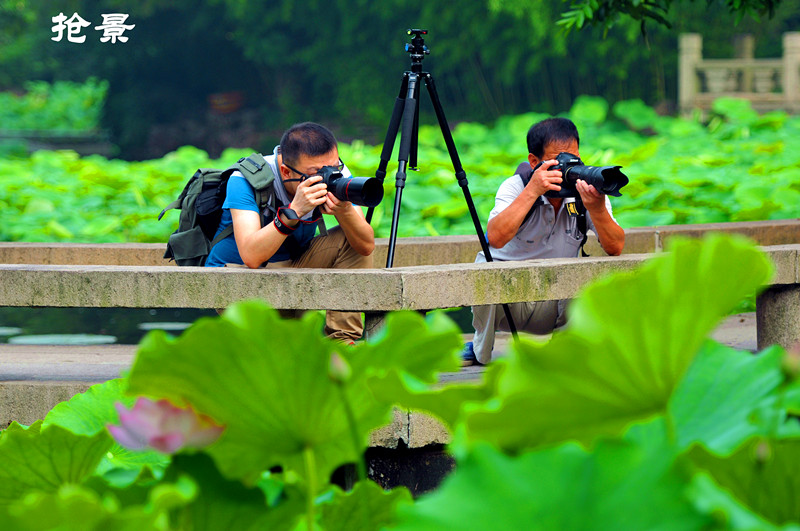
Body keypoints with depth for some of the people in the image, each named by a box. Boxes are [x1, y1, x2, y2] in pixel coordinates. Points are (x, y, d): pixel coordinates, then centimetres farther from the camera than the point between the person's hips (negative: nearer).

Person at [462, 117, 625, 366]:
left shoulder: (586, 189, -10)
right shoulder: (515, 186, -17)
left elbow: (615, 248, -20)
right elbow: (495, 237, -36)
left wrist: (597, 209, -37)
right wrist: (532, 191, -39)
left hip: (555, 305, 2)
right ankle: (481, 349, -6)